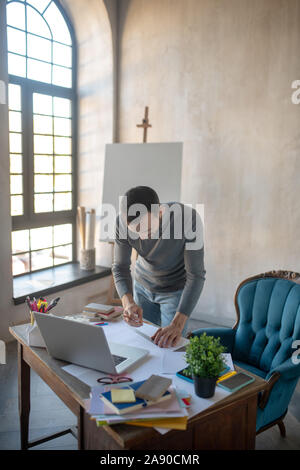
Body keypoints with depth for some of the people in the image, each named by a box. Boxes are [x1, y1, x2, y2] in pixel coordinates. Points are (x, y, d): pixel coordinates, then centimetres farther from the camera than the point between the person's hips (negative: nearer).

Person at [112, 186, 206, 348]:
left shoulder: (188, 219, -35)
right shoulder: (123, 221, -26)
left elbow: (196, 275, -30)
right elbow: (120, 267, -17)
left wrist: (177, 324, -40)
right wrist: (128, 303, -37)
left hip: (176, 289, -2)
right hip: (142, 285, 3)